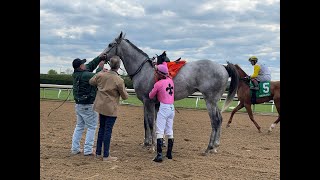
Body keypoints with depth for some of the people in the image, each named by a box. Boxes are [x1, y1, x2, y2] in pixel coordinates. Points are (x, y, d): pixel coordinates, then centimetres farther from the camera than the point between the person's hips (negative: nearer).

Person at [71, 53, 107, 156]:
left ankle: (75, 148, 20)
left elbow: (90, 65, 13)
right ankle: (88, 150, 1)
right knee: (91, 127, 1)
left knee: (79, 126, 18)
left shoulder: (76, 74, 5)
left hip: (78, 104, 9)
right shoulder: (85, 75, -22)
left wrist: (100, 58, 11)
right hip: (88, 106, -9)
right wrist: (101, 67, 2)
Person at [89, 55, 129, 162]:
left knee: (101, 128, 18)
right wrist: (125, 94, 13)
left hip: (100, 106, 5)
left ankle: (98, 153, 25)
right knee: (108, 131, 2)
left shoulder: (100, 75, -6)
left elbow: (91, 82, 15)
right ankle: (106, 156, 9)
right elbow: (125, 97, -9)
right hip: (111, 109, -5)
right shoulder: (119, 80, -19)